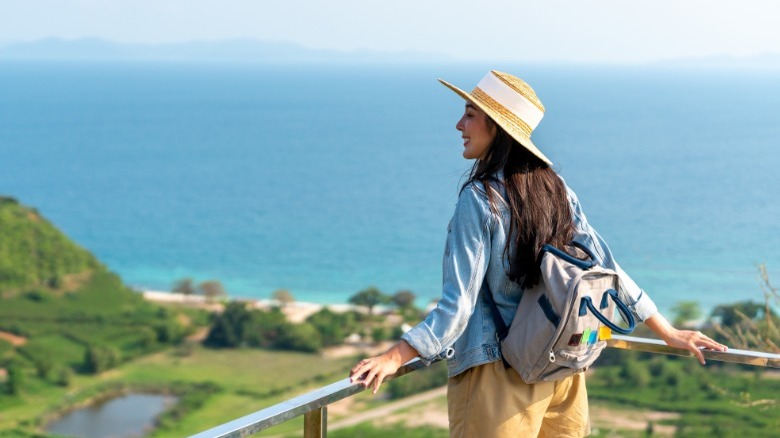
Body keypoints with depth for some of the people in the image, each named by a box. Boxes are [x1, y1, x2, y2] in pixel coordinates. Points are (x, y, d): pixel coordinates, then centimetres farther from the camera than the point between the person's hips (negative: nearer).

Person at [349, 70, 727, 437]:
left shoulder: (479, 199, -13)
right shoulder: (555, 189, 5)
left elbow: (460, 301, -19)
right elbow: (607, 268, 5)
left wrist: (394, 357, -24)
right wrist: (669, 333, 12)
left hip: (498, 373, -6)